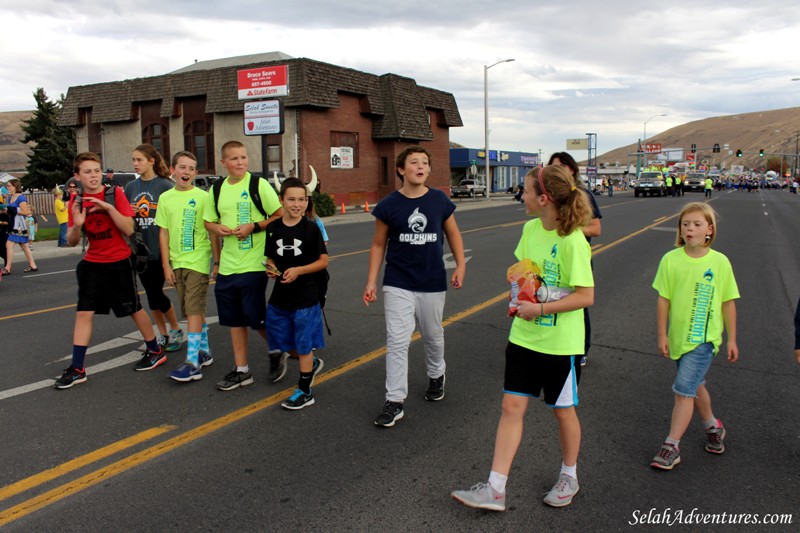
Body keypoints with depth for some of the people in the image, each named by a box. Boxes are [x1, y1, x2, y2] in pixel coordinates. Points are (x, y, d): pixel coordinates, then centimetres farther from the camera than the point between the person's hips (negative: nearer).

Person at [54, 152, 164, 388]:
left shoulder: (115, 193, -8)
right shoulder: (76, 201, 1)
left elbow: (129, 229, -15)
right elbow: (71, 242, 1)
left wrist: (109, 208, -26)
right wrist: (76, 225, -20)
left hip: (119, 262, -3)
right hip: (91, 264, 4)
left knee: (134, 309, 8)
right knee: (83, 313, 1)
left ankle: (155, 351, 27)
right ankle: (76, 369, 9)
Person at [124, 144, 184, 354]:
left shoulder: (166, 186, -7)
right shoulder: (131, 187, 8)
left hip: (160, 249, -5)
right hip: (140, 249, 5)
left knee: (156, 292, -3)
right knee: (151, 293, 10)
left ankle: (175, 330, 18)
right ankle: (162, 335, 24)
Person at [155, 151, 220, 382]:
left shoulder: (203, 196, -5)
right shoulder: (165, 198, 5)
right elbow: (163, 232, 7)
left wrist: (217, 262, -3)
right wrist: (166, 264, 3)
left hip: (198, 260, -4)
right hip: (176, 262, 5)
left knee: (193, 310, -9)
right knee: (193, 309, 14)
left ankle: (193, 362, -9)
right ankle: (204, 352, 28)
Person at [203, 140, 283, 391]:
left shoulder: (259, 184, -7)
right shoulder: (218, 189, 10)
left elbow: (280, 216, -6)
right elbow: (209, 221, 19)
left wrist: (254, 227, -17)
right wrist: (217, 228, -3)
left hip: (253, 264, -6)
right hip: (227, 265, 6)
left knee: (255, 317, -2)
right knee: (234, 319, 11)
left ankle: (276, 352, 27)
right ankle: (241, 370, 24)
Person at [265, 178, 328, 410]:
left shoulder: (311, 228, -9)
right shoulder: (273, 228, 2)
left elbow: (323, 261, -7)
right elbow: (270, 257, 13)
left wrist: (298, 270, -20)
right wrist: (271, 268, -9)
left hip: (306, 297, -5)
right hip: (279, 296, 5)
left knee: (303, 345, 6)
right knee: (284, 343, 15)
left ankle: (305, 391, 19)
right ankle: (312, 364, 41)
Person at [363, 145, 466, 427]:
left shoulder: (439, 200, -3)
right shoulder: (389, 205, -6)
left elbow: (453, 233, 10)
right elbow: (379, 244, 2)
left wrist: (460, 265, -2)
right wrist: (371, 282, -3)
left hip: (433, 283, 2)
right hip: (398, 284, -2)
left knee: (433, 336, 18)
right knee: (397, 341, -5)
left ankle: (436, 376, 46)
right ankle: (395, 402, 4)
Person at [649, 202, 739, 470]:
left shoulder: (720, 262, -7)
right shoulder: (671, 259, -6)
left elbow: (728, 302, 1)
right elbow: (663, 299, -1)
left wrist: (732, 339, 5)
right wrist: (662, 335, 0)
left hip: (704, 337, -3)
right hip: (679, 336, 3)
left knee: (683, 390, -8)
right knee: (695, 387, 19)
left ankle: (672, 446, 3)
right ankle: (713, 426, 44)